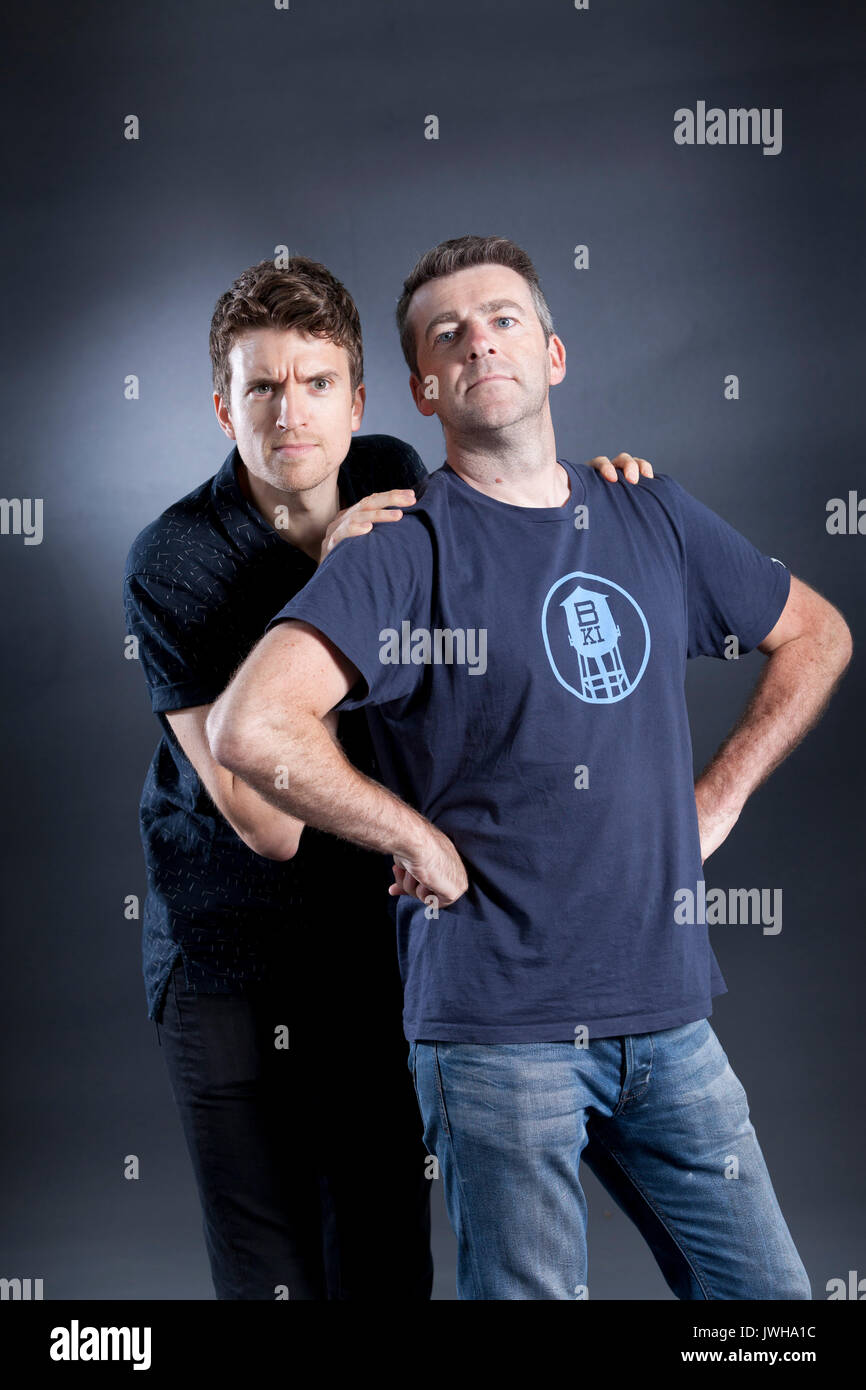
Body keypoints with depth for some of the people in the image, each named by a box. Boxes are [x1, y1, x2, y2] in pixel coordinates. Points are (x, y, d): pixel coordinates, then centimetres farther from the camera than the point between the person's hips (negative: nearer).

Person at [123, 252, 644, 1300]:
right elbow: (269, 823, -24)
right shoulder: (172, 565, -18)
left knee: (386, 1261, 11)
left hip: (378, 946, 4)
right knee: (270, 1272, 2)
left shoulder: (388, 478, -5)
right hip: (230, 966, -4)